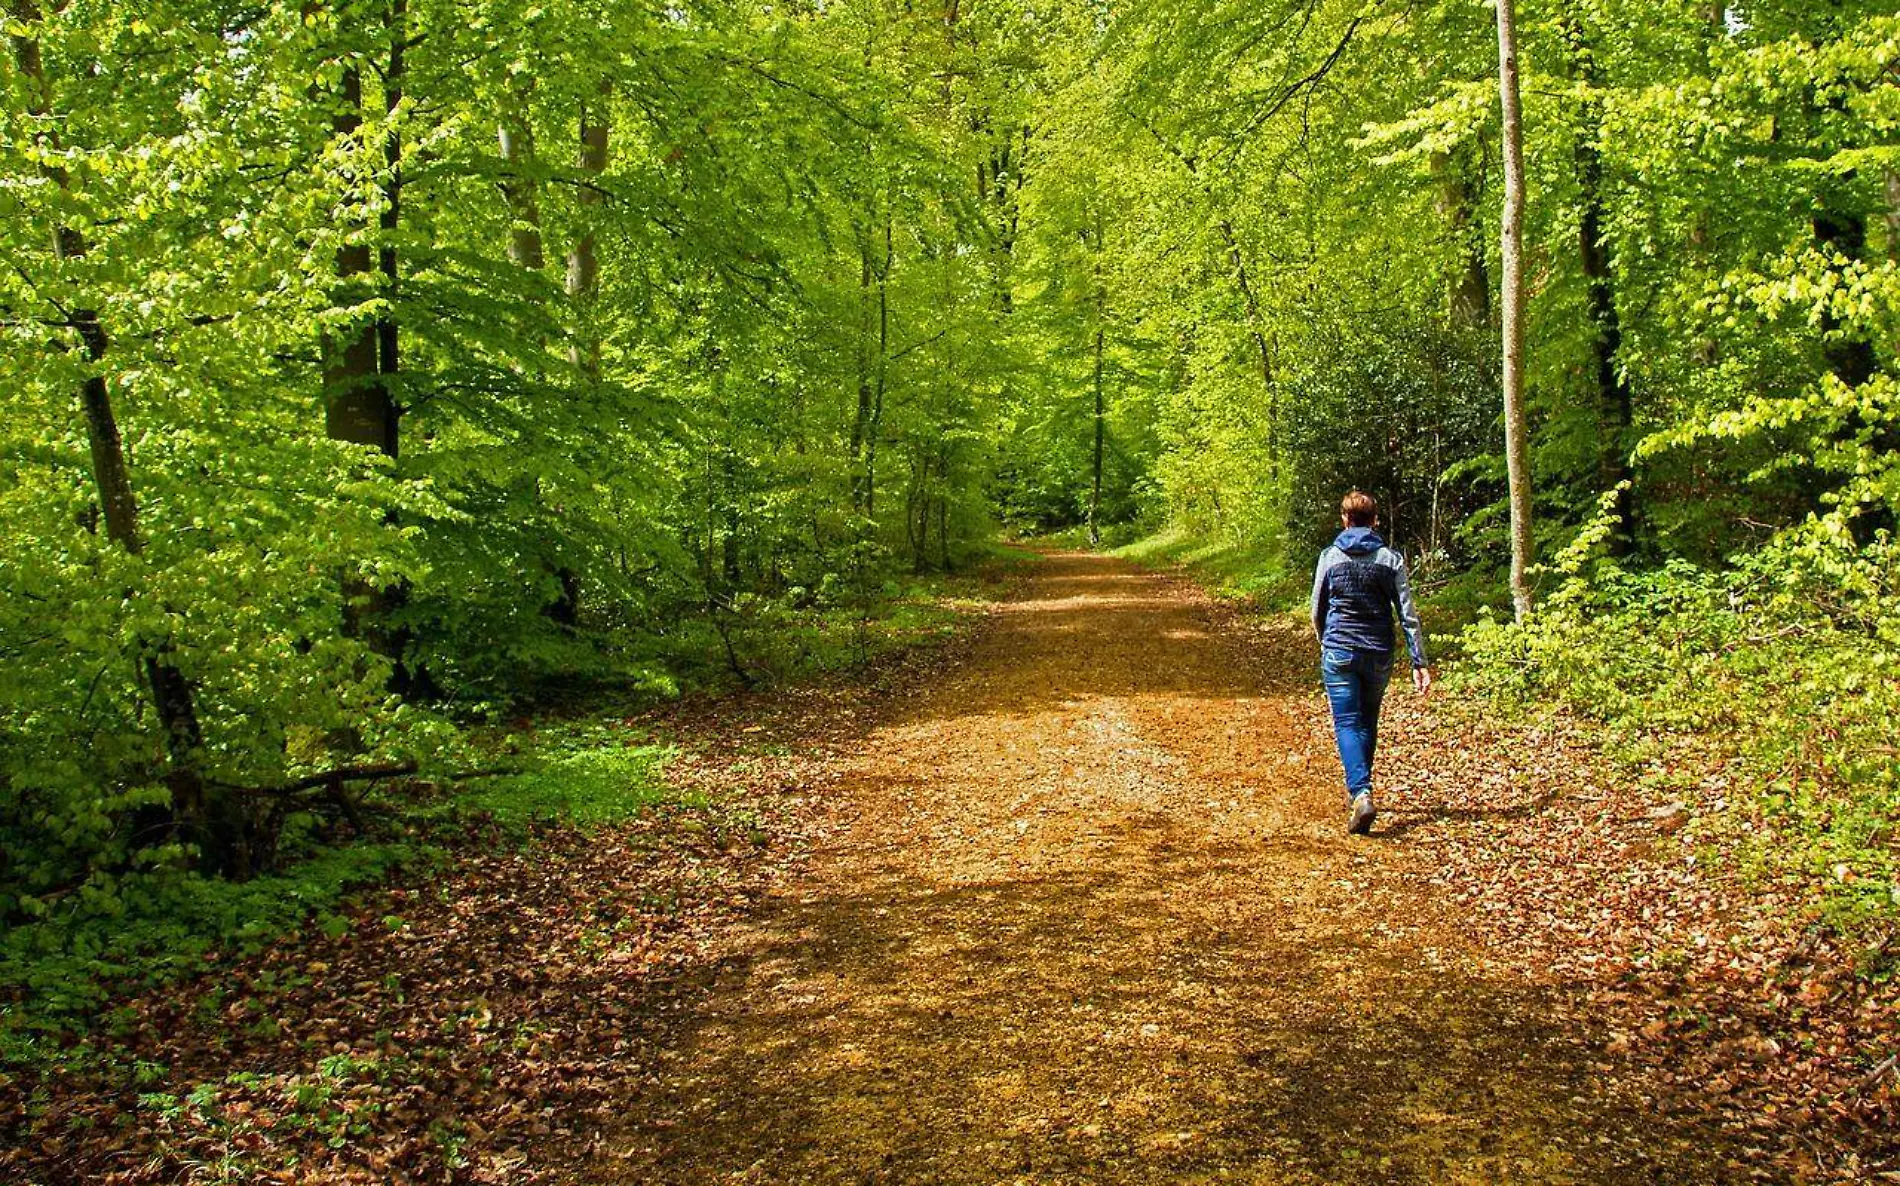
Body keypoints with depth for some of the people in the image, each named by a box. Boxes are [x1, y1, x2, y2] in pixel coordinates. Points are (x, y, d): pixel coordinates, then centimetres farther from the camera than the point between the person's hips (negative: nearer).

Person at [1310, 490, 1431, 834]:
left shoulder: (1330, 557, -2)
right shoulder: (1391, 559, -1)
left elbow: (1317, 612, 6)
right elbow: (1408, 615, -4)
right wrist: (1420, 663, -2)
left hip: (1339, 653, -2)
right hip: (1379, 655, 2)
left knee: (1347, 724, -4)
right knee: (1368, 722, 19)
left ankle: (1361, 794, -24)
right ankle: (1358, 791, 30)